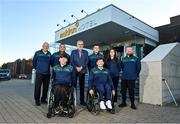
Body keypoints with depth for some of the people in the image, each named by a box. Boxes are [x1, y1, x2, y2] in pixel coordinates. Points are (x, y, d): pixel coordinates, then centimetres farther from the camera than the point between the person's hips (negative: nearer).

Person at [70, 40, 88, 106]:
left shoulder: (85, 52, 12)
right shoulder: (73, 52, 10)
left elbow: (86, 61, 2)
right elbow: (71, 61, 1)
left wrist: (81, 67, -11)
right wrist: (76, 67, -13)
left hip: (82, 71, 1)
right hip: (74, 71, -1)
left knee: (82, 86, 5)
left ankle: (82, 100, 12)